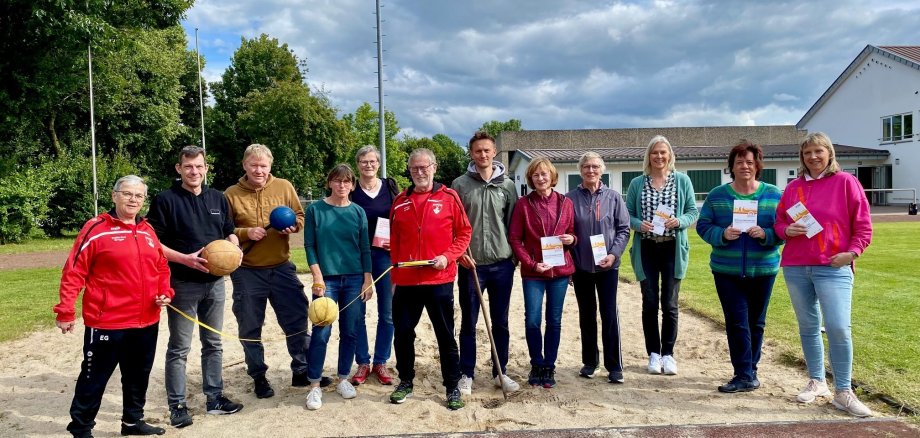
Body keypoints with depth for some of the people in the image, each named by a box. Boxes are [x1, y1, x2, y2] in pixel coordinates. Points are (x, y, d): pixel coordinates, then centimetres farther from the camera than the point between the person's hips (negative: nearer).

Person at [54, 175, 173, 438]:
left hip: (147, 322, 6)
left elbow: (161, 267, 17)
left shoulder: (148, 231, 9)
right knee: (94, 377, 7)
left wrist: (165, 292, 0)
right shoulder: (96, 229, -10)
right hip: (107, 322, -6)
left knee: (138, 376, 18)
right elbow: (74, 272, -10)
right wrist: (65, 311, -12)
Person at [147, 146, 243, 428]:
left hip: (215, 282, 5)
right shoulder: (165, 200, -8)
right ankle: (177, 405, 15)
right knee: (179, 348, 4)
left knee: (213, 344, 14)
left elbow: (229, 232, 17)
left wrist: (236, 249, -5)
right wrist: (185, 259, -22)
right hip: (182, 284, -5)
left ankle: (215, 398, 25)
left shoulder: (218, 199, 8)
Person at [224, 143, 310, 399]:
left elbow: (300, 216, 9)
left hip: (282, 268, 1)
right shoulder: (231, 194, -3)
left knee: (297, 320, 6)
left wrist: (293, 226, -12)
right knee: (250, 328, 9)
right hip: (247, 272, -1)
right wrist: (245, 233, -17)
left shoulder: (284, 187, 1)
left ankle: (302, 371, 23)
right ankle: (258, 377, 25)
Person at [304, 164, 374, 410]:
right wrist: (318, 278, -10)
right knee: (321, 333, -5)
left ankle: (343, 379, 21)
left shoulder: (358, 212, 5)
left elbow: (365, 248, 6)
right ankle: (315, 385, 6)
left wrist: (368, 280, 1)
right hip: (326, 279, -2)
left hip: (354, 280, 3)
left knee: (350, 332, 7)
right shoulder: (315, 210, -1)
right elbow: (309, 246, -2)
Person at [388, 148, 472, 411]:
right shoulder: (400, 202, 8)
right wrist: (395, 273, 9)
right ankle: (405, 382, 29)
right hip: (406, 281, 3)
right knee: (402, 333, 11)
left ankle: (452, 388, 18)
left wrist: (448, 256, -13)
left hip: (439, 280, -3)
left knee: (445, 335, 6)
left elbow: (464, 232, 1)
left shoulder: (449, 198, -1)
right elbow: (394, 240, 12)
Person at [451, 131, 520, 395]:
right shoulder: (460, 184, 0)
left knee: (501, 323, 11)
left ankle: (500, 373, 23)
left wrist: (515, 255, 5)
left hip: (502, 264, 2)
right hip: (470, 264, -2)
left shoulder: (507, 185, 6)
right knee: (468, 323, 6)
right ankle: (466, 375, 18)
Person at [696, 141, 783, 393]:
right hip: (727, 270, -1)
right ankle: (745, 376, 1)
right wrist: (722, 234, -18)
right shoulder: (717, 195, 2)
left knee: (756, 322, 10)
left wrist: (765, 234, -19)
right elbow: (703, 226, 1)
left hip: (763, 270, 1)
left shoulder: (773, 194, 2)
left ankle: (748, 371, 24)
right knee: (736, 322, -5)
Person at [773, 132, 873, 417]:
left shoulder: (845, 182, 0)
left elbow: (863, 225, -1)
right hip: (795, 267, 4)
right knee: (808, 327, 11)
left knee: (838, 328, -11)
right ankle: (816, 382, 24)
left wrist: (852, 252, -13)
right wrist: (787, 230, -6)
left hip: (833, 267, -4)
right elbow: (779, 222, 16)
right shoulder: (793, 187, 10)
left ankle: (843, 392, 0)